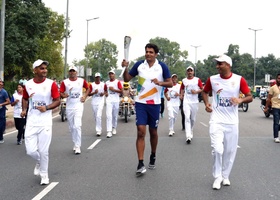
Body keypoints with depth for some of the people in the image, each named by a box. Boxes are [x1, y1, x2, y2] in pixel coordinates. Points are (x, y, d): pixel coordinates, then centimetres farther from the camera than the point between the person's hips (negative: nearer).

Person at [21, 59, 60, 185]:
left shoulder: (51, 84, -7)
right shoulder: (28, 84, 2)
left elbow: (57, 101, -3)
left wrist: (46, 107, -19)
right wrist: (24, 110, 3)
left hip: (45, 122, -2)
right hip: (31, 122, 2)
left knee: (43, 151, 1)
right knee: (31, 151, -1)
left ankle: (44, 175, 21)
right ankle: (39, 162, 34)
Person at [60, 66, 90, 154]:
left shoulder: (81, 81, 4)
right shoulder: (64, 82, 2)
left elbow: (88, 88, 19)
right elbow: (60, 93, 1)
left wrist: (84, 96, 4)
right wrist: (64, 95, -20)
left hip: (78, 106, -2)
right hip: (69, 107, 2)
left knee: (77, 126, -15)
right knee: (71, 127, 10)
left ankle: (77, 146, -12)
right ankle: (75, 144, 27)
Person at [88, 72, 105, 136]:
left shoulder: (103, 84, 4)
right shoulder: (91, 85, 2)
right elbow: (89, 94, 1)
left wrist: (103, 93, -6)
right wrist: (94, 92, -16)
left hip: (100, 102, -2)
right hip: (94, 102, 2)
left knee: (99, 116, -16)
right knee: (95, 116, 11)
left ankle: (98, 130, -15)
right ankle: (99, 128, 31)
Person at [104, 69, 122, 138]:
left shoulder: (117, 82, 0)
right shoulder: (107, 83, 11)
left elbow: (121, 91, -5)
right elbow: (105, 90, 25)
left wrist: (113, 89, -15)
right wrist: (105, 93, 3)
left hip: (116, 101, -1)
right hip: (109, 101, 1)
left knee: (115, 116, 11)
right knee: (108, 115, -12)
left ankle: (114, 128, 33)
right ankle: (109, 131, -15)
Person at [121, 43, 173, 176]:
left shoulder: (162, 66, -3)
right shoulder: (139, 65, 2)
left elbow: (170, 83, -2)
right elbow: (127, 79, 8)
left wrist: (160, 82, -21)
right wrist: (125, 68, -11)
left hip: (154, 104, 0)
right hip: (140, 103, 0)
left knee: (153, 132, 13)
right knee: (141, 132, -9)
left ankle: (153, 157, 35)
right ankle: (140, 164, -9)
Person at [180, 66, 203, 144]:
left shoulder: (197, 80, 2)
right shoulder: (184, 80, 8)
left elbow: (202, 89, 2)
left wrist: (196, 91, -15)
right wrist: (181, 95, 6)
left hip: (195, 102, 0)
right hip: (186, 101, 0)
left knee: (193, 119, 11)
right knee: (187, 118, -14)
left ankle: (191, 131, 35)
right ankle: (188, 136, -21)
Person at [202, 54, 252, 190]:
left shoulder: (239, 80, -5)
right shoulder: (212, 79, 0)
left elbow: (250, 97, -2)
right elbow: (205, 92, 18)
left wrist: (240, 100, -23)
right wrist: (206, 104, 0)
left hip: (232, 122, 1)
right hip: (216, 121, 0)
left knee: (230, 151, 7)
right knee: (217, 149, -12)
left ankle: (225, 176, 27)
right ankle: (217, 177, 7)